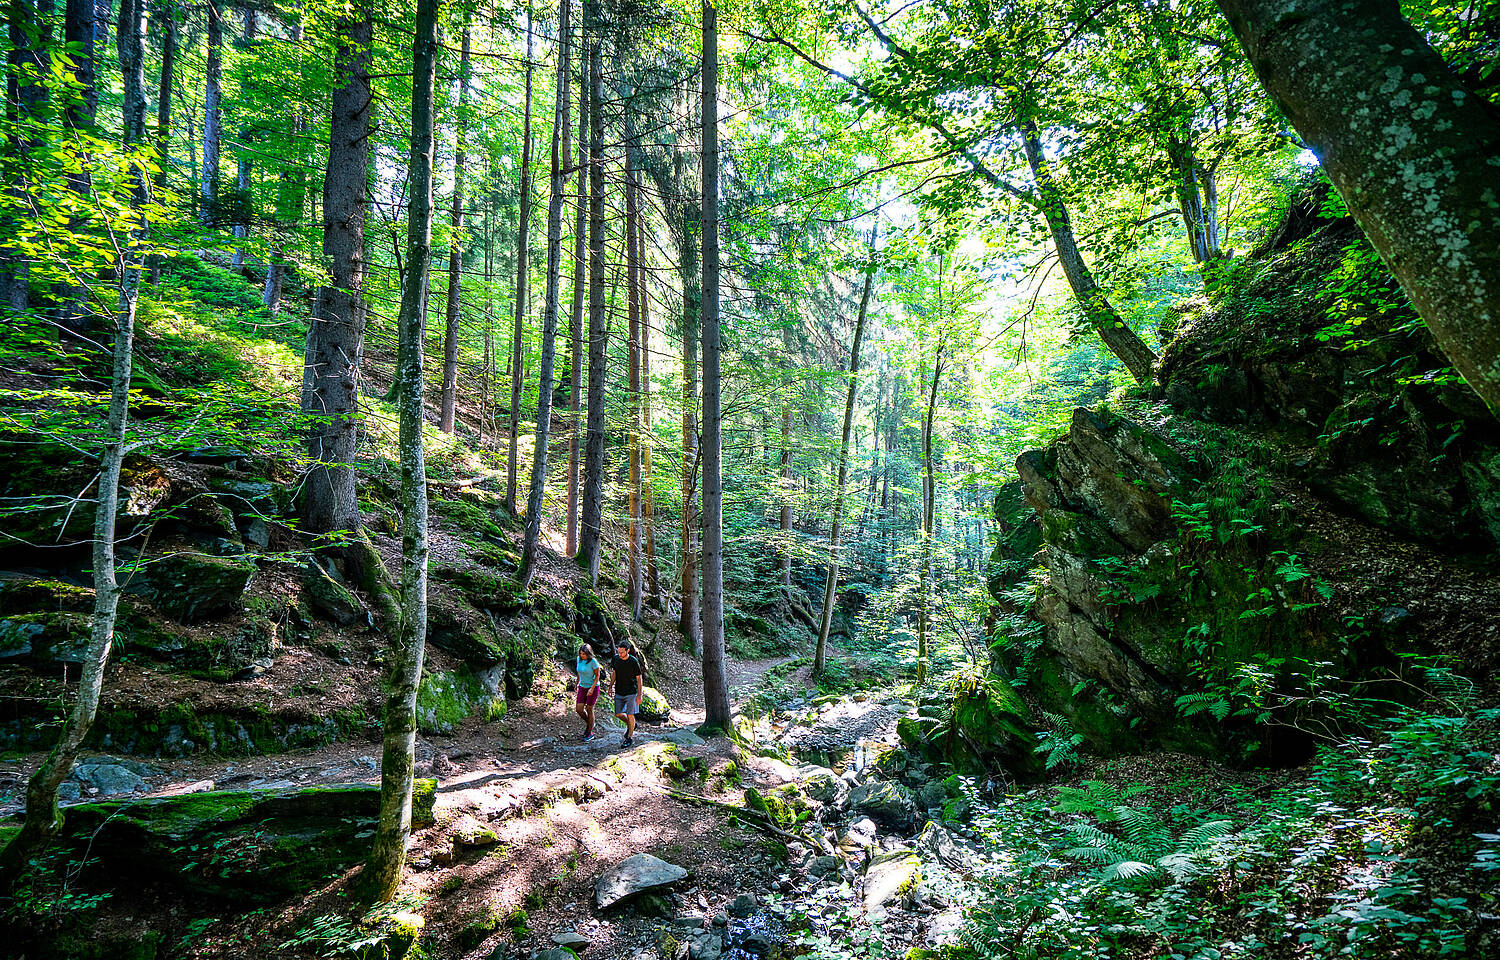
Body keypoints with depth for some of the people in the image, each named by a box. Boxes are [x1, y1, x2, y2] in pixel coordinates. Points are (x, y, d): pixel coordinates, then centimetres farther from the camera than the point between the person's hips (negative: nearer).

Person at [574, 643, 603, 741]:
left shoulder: (593, 661, -20)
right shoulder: (579, 659, -3)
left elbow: (597, 676, -15)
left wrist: (592, 688, -22)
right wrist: (577, 683, 22)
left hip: (593, 687, -6)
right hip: (582, 687, 6)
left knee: (589, 710, 2)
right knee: (578, 709, -1)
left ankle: (589, 733, 18)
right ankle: (589, 723, 27)